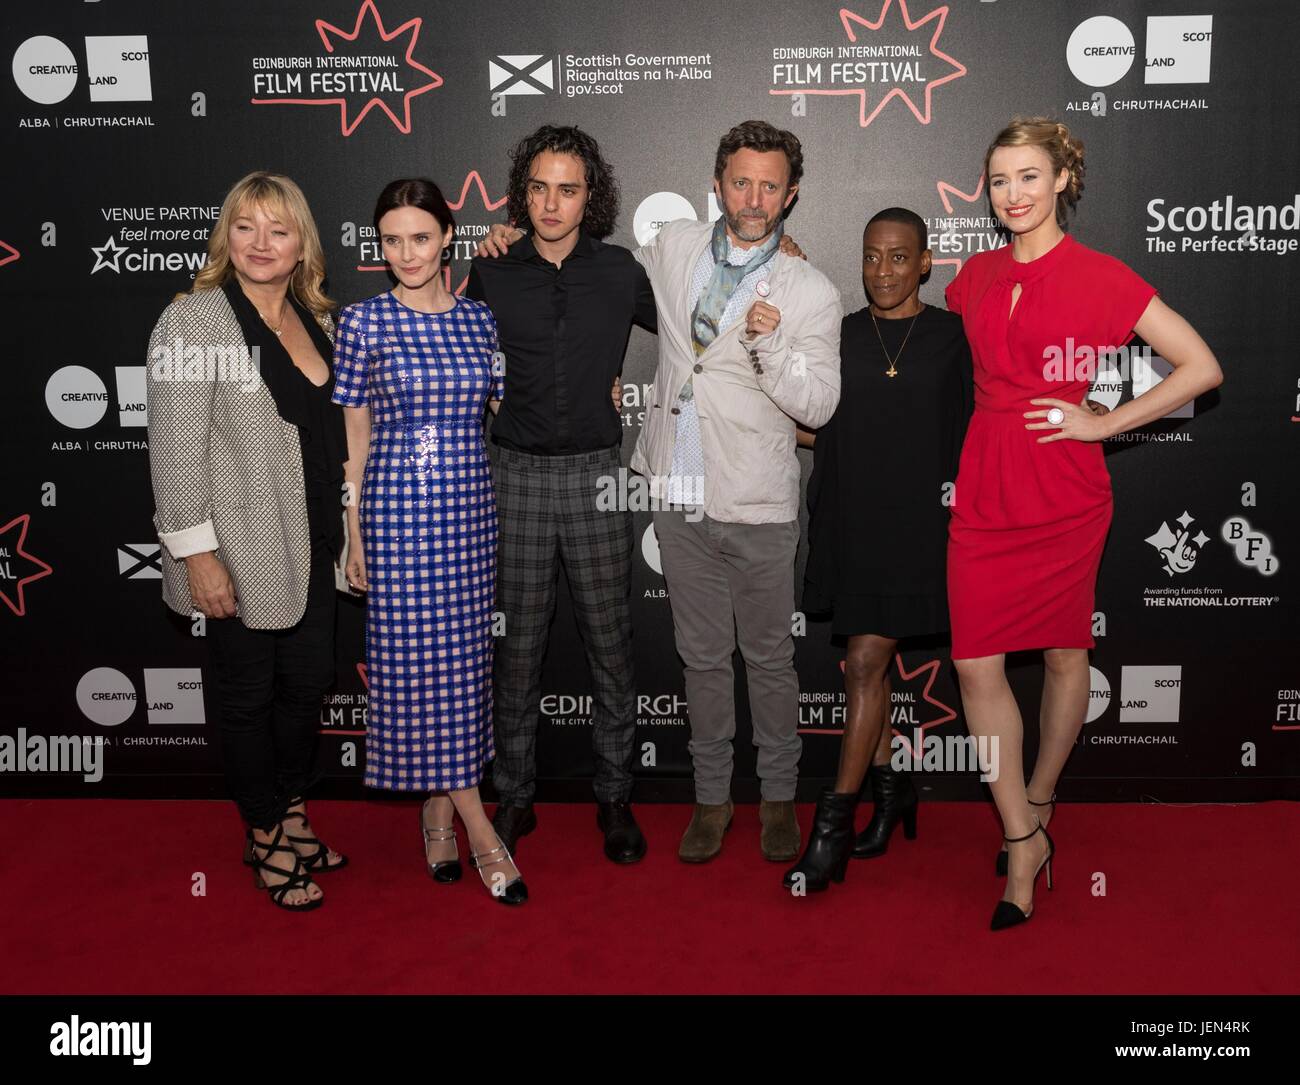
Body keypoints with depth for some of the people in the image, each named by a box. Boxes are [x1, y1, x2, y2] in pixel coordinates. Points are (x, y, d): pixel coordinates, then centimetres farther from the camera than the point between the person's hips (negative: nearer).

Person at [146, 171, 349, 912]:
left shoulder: (315, 321, 8)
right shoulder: (195, 321, -12)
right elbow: (176, 447, -16)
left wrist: (347, 529, 12)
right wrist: (197, 554, -18)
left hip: (313, 545, 6)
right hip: (242, 552, -6)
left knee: (308, 683, 15)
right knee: (250, 695, 9)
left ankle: (294, 817, 35)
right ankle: (265, 837, 26)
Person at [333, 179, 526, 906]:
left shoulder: (480, 319, 6)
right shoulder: (364, 322, -1)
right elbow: (354, 437, 1)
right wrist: (355, 532, -1)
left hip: (473, 505, 3)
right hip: (399, 509, -3)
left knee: (465, 659, 7)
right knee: (420, 662, -3)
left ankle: (439, 808, 24)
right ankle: (480, 831, 7)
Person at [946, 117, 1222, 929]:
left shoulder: (1099, 276, -6)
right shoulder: (976, 276, 8)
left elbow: (1203, 368, -6)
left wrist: (1103, 423, -8)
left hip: (1065, 494, -4)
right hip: (985, 490, 4)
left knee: (1066, 651, 10)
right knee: (976, 664, -3)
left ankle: (1036, 800, 32)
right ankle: (1025, 843, 8)